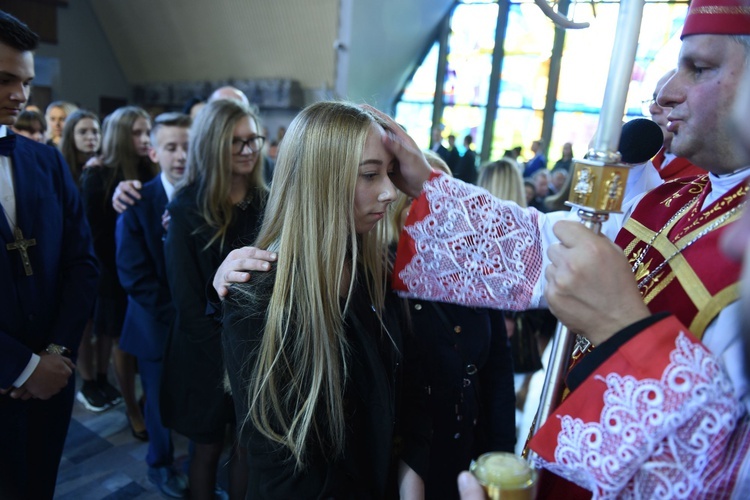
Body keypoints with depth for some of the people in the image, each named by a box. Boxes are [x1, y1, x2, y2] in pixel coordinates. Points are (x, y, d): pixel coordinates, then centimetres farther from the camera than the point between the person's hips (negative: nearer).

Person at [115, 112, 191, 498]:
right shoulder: (137, 202, -8)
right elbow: (134, 275, -11)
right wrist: (176, 314, -15)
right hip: (158, 324, -1)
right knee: (162, 402, 16)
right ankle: (161, 464, 42)